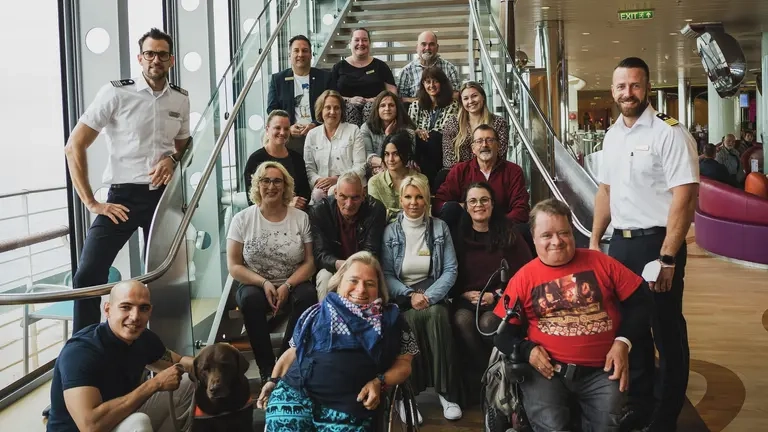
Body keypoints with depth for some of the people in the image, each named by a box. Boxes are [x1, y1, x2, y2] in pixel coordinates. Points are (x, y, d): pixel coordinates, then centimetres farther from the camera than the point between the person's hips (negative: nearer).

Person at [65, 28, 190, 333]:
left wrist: (173, 158, -2)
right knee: (88, 276, -12)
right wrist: (91, 202, -10)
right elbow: (74, 146, -7)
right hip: (123, 197, -3)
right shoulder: (116, 93, -6)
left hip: (164, 197, 4)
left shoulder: (180, 99, 7)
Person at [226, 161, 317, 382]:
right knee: (251, 298, -34)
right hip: (255, 285, 0)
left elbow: (309, 262, -1)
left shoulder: (301, 218, 2)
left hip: (292, 285, 1)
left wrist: (287, 286, -18)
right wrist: (264, 283, -18)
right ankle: (266, 368, -22)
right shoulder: (242, 219, 0)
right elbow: (233, 266, -3)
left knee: (307, 295, -31)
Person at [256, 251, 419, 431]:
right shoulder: (318, 313, 18)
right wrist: (274, 380, 9)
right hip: (296, 393, 1)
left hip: (350, 406, -1)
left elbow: (404, 363, 14)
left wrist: (379, 382, -3)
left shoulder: (390, 318, 15)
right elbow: (293, 352, 22)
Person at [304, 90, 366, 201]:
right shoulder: (312, 135, 15)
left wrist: (337, 179, -15)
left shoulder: (353, 131, 7)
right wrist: (318, 180, -12)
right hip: (322, 186, 2)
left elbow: (360, 167, 0)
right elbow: (309, 168, 11)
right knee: (318, 194, -33)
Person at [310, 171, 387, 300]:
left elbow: (370, 252, -13)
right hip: (332, 268, 0)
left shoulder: (376, 209, -12)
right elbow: (321, 254, -15)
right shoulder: (318, 211, -12)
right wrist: (338, 264, -39)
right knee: (325, 277, -31)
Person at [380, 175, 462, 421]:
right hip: (402, 295, 0)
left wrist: (429, 296, -16)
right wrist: (410, 295, -16)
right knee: (413, 319, -33)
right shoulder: (390, 231, 5)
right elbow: (386, 274, 0)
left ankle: (446, 390, -25)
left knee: (437, 315, -33)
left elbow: (451, 270, -1)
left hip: (432, 292, 1)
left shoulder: (440, 228, 6)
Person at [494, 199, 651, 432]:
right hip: (547, 369, -1)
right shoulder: (524, 277, 3)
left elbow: (638, 301, 8)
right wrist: (527, 350, -10)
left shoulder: (601, 263, 4)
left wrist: (623, 342, -3)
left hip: (601, 369, 1)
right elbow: (502, 330, 7)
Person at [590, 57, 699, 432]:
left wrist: (666, 258, -20)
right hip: (620, 243, 7)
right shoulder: (612, 135, 10)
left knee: (667, 331, 6)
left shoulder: (669, 132, -12)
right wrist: (594, 241, 14)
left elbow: (685, 197, -17)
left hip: (657, 242, -7)